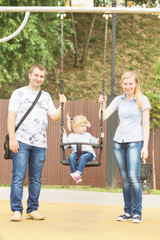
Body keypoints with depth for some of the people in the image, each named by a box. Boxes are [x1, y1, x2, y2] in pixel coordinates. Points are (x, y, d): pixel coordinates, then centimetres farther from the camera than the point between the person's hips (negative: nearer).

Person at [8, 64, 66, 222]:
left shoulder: (46, 96, 17)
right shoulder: (19, 93, 6)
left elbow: (55, 117, 14)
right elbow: (11, 116, 0)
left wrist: (62, 105, -4)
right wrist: (12, 138, -10)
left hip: (40, 144, 4)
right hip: (21, 142, -4)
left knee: (36, 179, 6)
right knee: (18, 177, -7)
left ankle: (32, 209, 14)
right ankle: (16, 210, -2)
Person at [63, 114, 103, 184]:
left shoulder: (87, 135, 26)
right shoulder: (71, 136, 21)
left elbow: (94, 142, 28)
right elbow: (64, 145, 13)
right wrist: (64, 135, 11)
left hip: (87, 152, 0)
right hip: (76, 152, 1)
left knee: (83, 157, -38)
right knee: (71, 157, -34)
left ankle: (78, 172, -50)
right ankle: (74, 174, -41)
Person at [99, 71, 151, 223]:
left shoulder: (142, 100, 1)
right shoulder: (118, 100, 11)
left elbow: (146, 124, -2)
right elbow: (103, 117, 8)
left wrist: (145, 146, -7)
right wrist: (102, 104, -9)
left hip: (135, 142, -4)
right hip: (119, 142, 4)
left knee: (133, 176, -15)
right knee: (124, 178, 5)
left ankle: (137, 212, -7)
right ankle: (128, 212, 12)